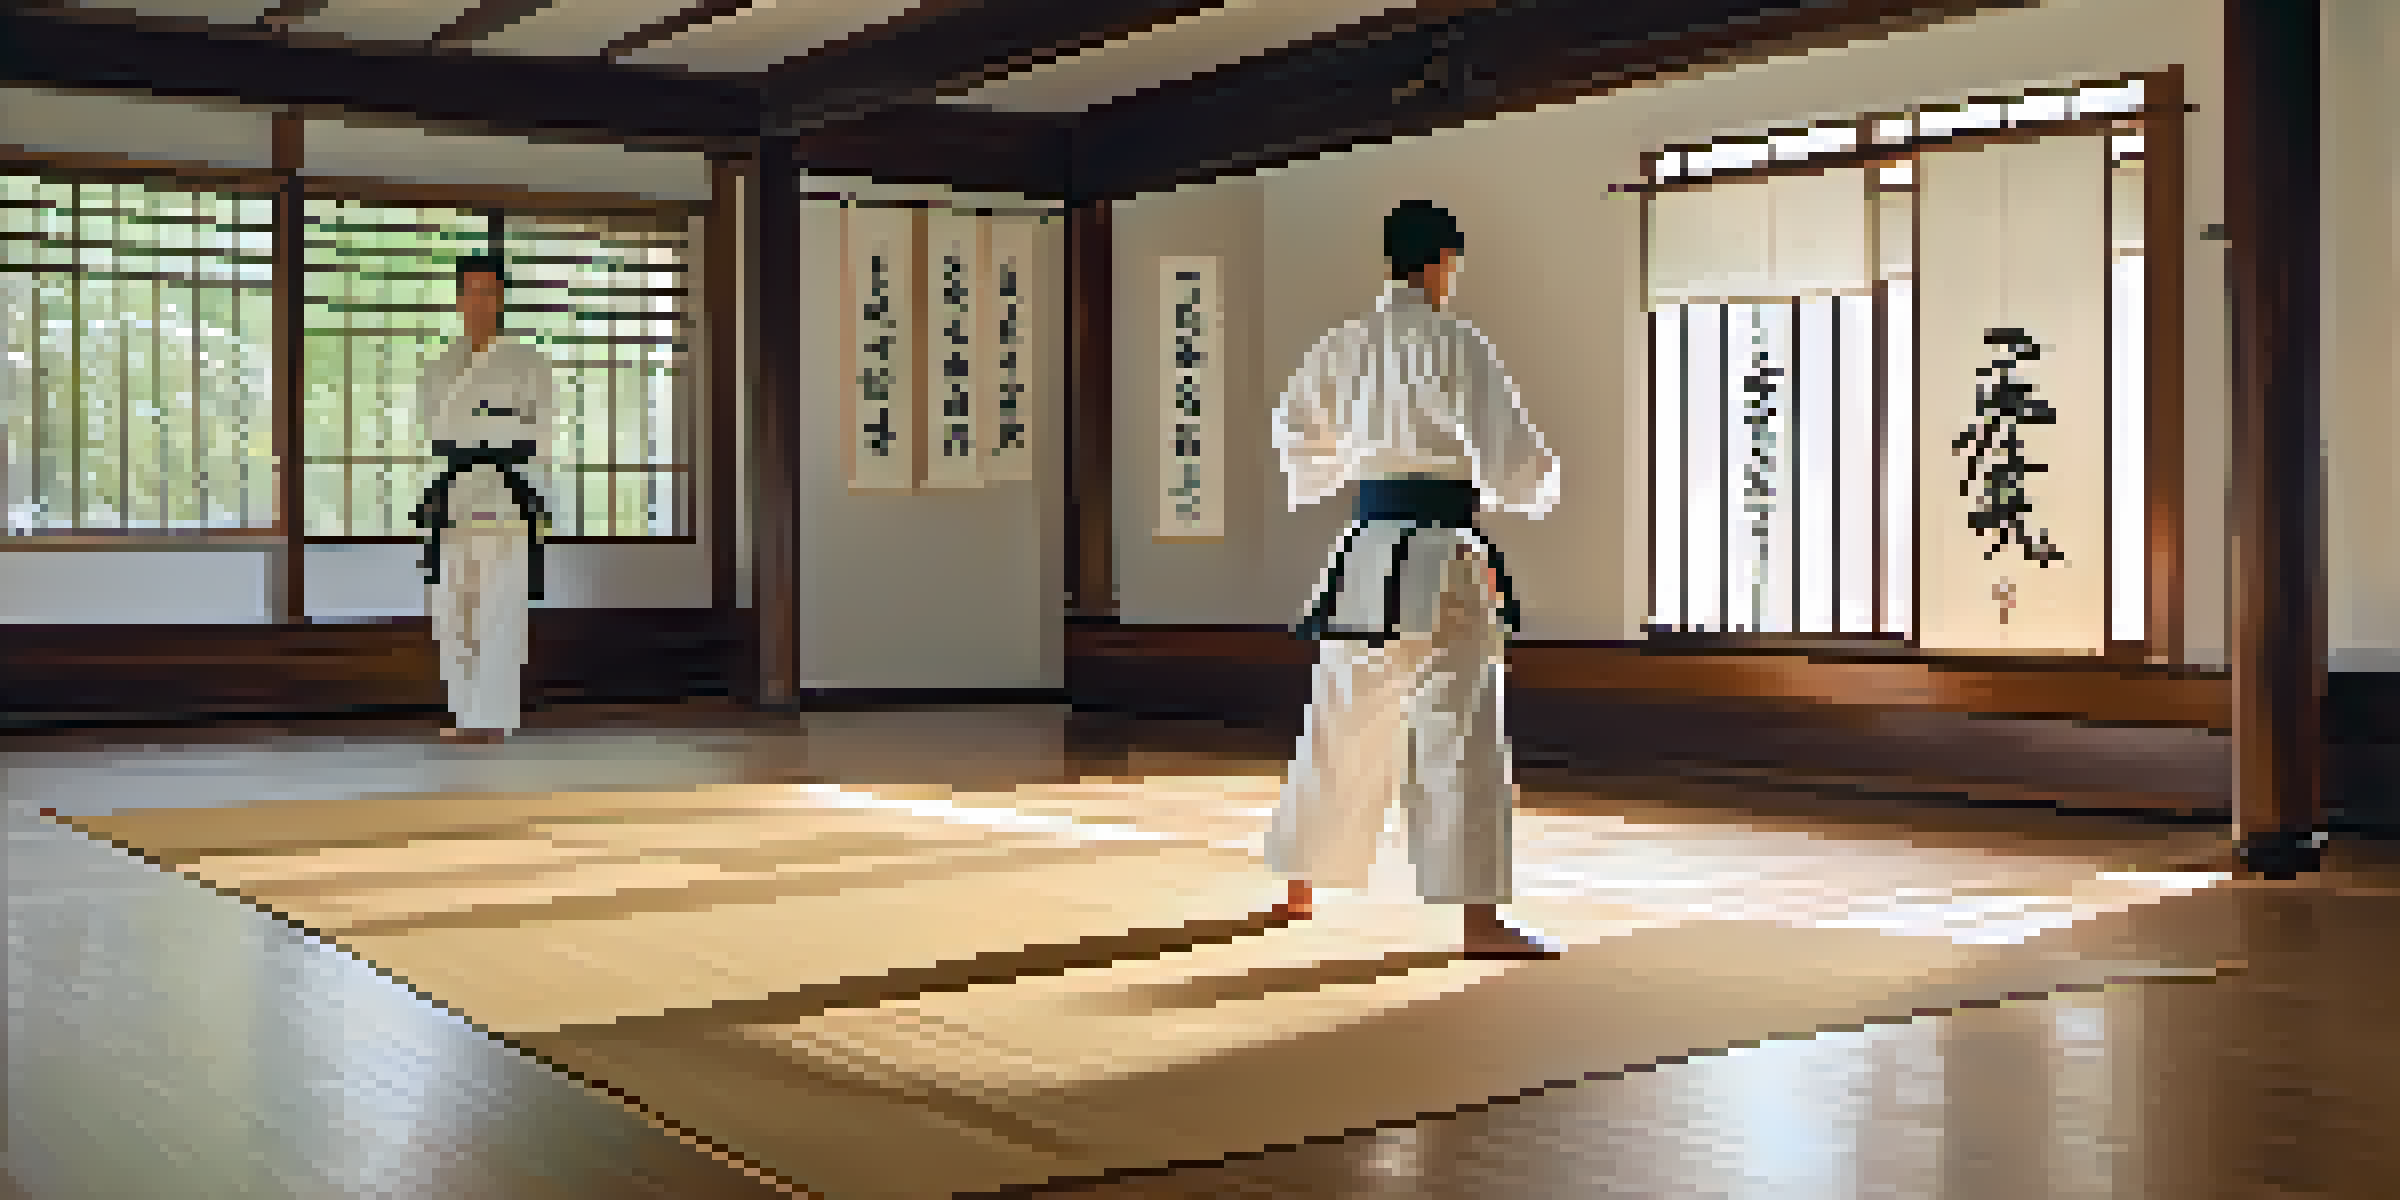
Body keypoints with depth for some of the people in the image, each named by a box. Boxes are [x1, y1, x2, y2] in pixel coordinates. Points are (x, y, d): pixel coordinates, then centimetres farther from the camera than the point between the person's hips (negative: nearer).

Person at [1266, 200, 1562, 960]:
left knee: (1346, 725, 18)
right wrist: (1538, 483, 11)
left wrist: (1319, 475, 46)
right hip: (1440, 554, -7)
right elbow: (1510, 452, -12)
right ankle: (1481, 922, -5)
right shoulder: (1456, 346, -11)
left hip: (1367, 553, 7)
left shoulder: (1347, 345, 8)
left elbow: (1297, 423, 25)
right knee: (1460, 735, -5)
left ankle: (1299, 889, 30)